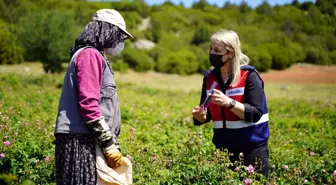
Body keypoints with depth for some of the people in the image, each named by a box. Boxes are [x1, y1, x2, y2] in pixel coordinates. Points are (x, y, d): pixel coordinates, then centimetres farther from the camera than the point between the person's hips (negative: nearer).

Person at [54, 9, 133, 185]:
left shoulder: (94, 56, 23)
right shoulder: (90, 55, -7)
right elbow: (88, 104, -18)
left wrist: (111, 143, 21)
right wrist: (110, 145, -16)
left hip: (86, 139, 10)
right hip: (81, 139, -10)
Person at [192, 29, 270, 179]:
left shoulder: (249, 76, -12)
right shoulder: (209, 78, 3)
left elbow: (255, 114, -18)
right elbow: (206, 116, 8)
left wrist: (229, 103, -29)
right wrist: (199, 115, -15)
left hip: (253, 146, -4)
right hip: (224, 146, 5)